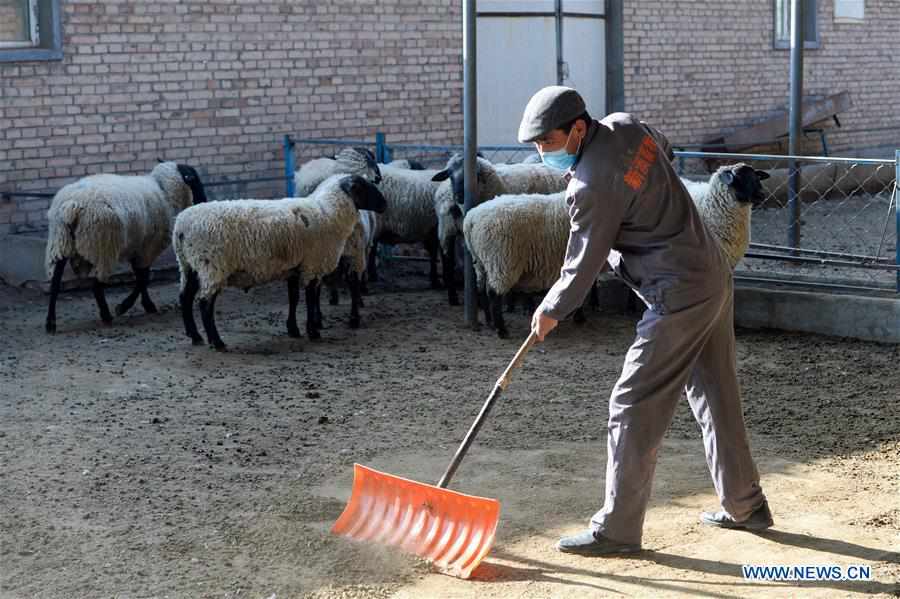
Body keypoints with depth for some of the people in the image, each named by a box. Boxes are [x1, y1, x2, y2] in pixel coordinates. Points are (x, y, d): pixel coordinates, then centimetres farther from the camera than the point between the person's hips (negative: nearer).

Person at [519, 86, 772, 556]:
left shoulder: (592, 186, -22)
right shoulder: (626, 126, 3)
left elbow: (583, 265, -12)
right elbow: (664, 149, 27)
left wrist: (550, 312, 4)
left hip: (679, 298, -10)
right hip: (715, 277, 10)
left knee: (634, 407, -4)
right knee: (717, 395, 20)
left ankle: (617, 529, 2)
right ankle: (745, 505, 32)